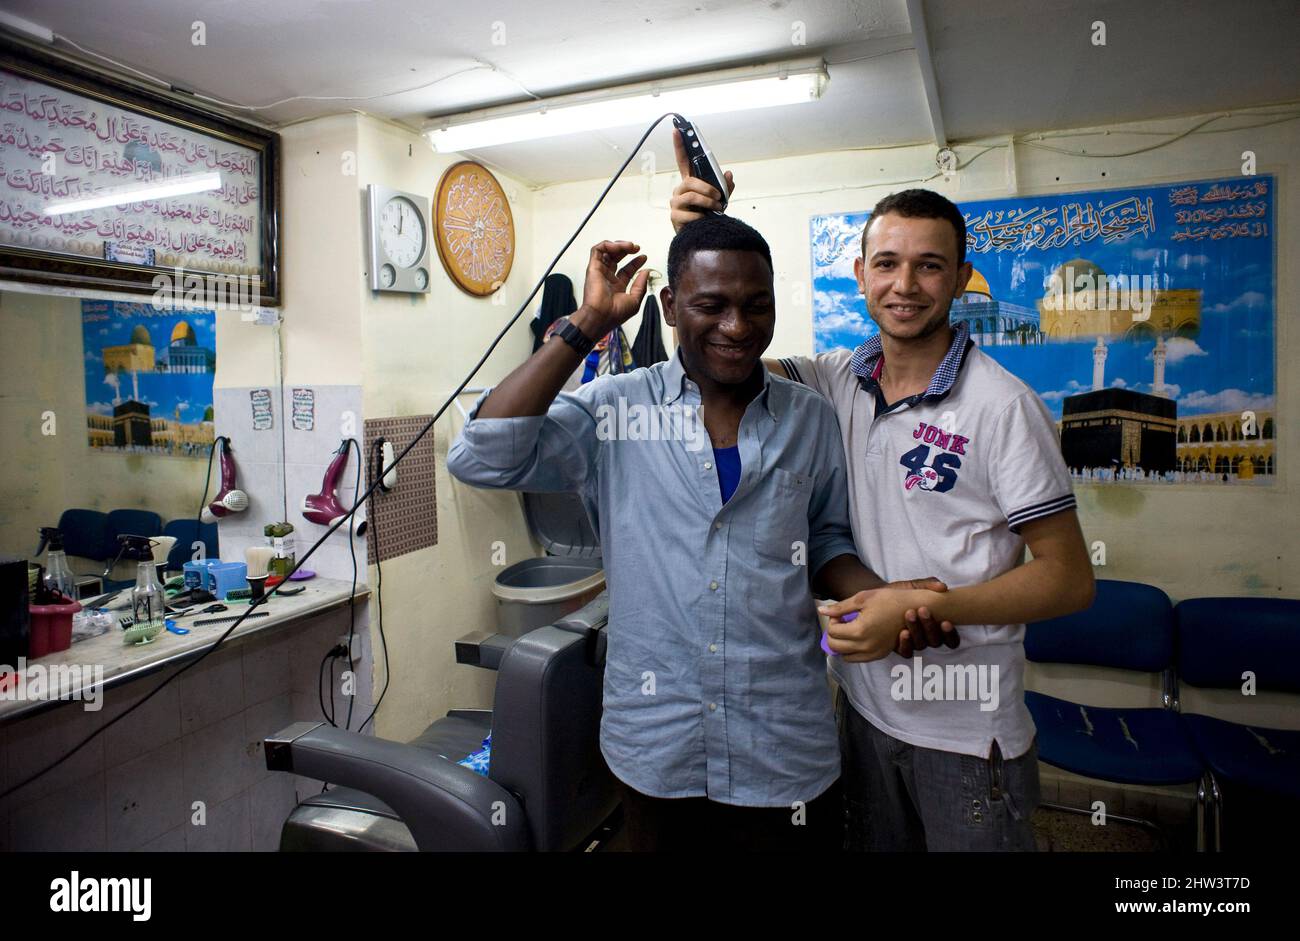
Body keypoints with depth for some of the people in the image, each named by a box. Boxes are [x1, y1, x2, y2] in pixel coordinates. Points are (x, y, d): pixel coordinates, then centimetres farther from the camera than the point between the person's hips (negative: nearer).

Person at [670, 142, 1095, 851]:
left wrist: (923, 607, -25)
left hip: (964, 729, -4)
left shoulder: (1003, 406, -16)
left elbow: (1069, 579, -14)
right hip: (862, 701, 5)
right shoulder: (838, 381, -1)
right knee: (871, 844, 23)